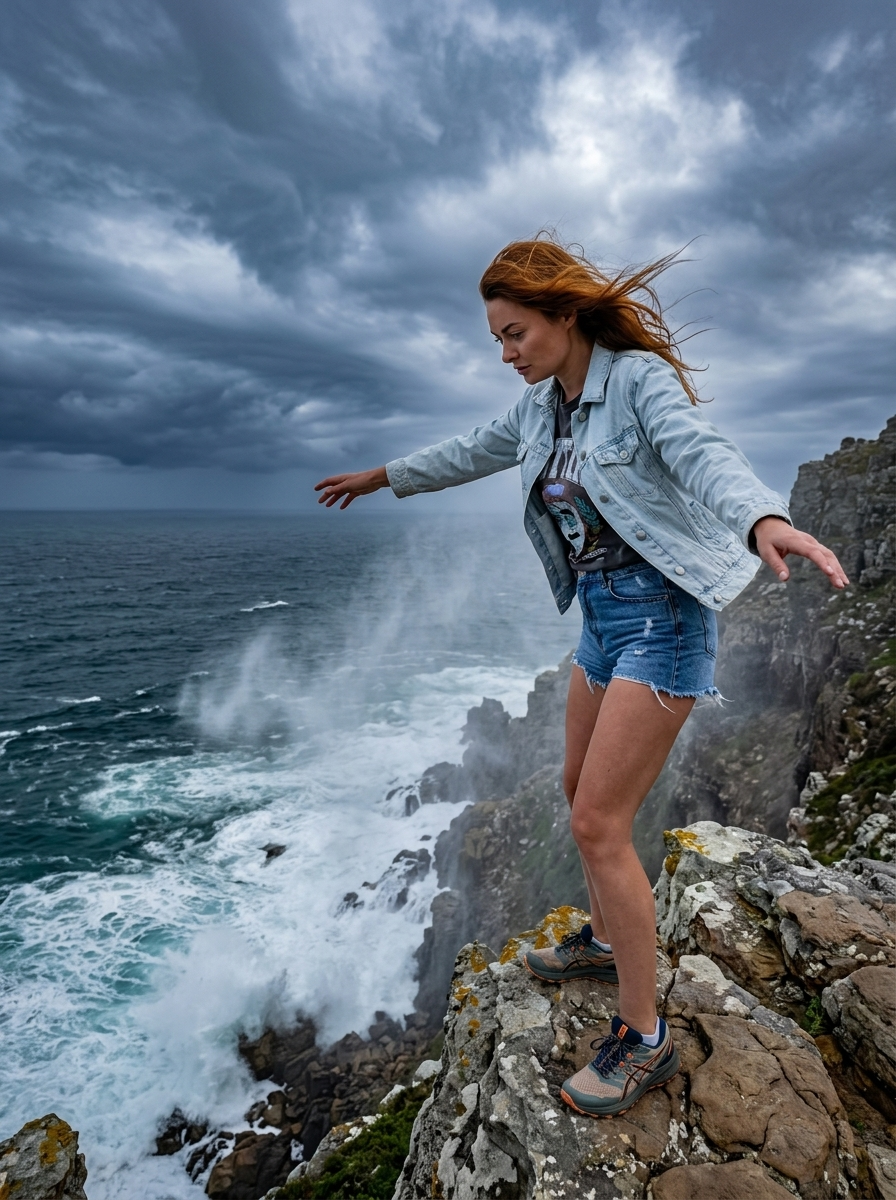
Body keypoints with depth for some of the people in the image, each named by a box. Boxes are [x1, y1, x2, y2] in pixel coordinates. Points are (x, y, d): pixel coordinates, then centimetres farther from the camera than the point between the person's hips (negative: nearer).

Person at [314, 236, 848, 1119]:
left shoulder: (639, 378, -12)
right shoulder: (543, 404, 11)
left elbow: (701, 453, -29)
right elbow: (472, 454, 24)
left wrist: (762, 520, -51)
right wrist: (380, 477, 33)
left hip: (659, 614, -8)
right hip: (603, 616, 9)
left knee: (599, 823, -8)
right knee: (581, 792, 19)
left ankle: (644, 1039, 11)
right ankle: (604, 941, 43)